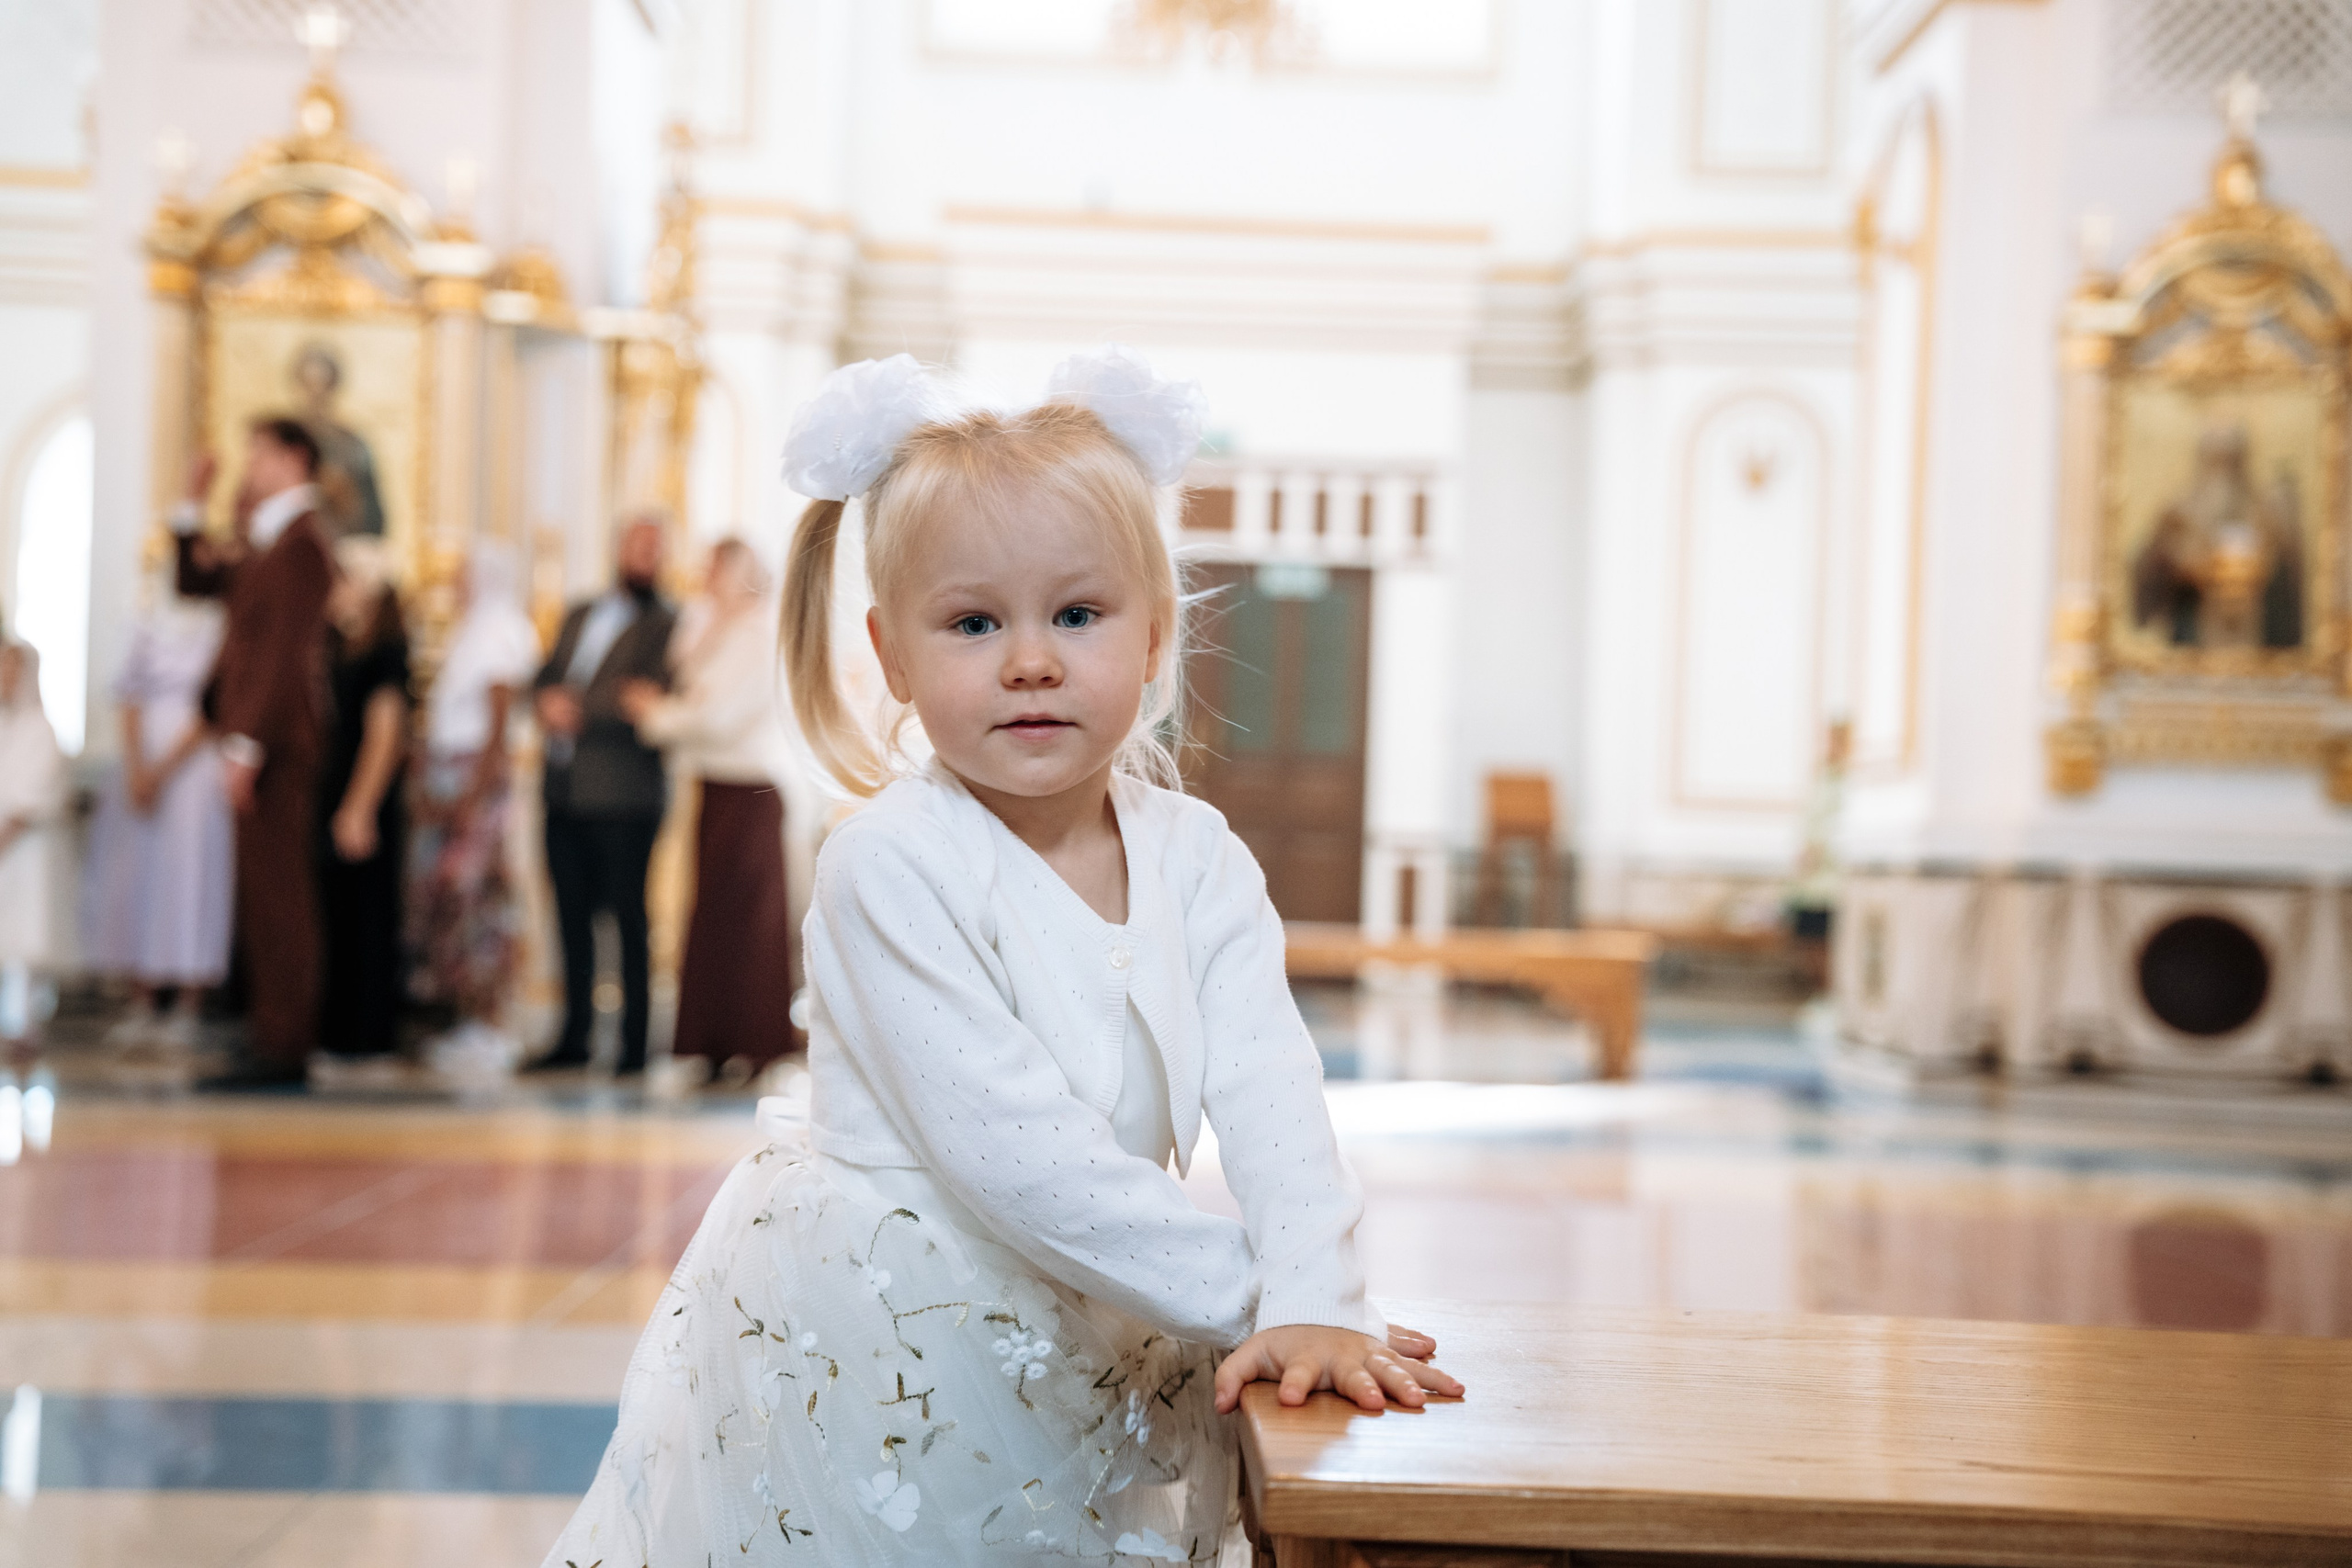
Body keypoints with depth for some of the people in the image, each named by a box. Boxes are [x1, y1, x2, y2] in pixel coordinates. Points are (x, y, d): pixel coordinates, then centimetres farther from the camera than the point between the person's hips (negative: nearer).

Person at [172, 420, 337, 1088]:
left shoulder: (299, 544, -13)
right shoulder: (264, 544, 18)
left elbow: (283, 652, -19)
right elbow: (196, 580, 29)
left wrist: (247, 745, -21)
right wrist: (192, 508, 18)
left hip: (278, 743, -10)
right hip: (257, 741, 10)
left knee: (278, 895, -8)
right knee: (263, 898, 11)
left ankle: (281, 1047, -6)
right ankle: (275, 1034, 16)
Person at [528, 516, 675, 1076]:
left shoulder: (666, 625, -1)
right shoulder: (579, 616, 21)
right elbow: (545, 679, 18)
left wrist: (579, 708, -12)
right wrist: (548, 703, -4)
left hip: (624, 794, -6)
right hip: (565, 789, 6)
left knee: (630, 922, -3)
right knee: (573, 919, 10)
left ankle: (636, 1046, 1)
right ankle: (575, 1038, 17)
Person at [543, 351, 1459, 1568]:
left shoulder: (1197, 859, -2)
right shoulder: (891, 865, -19)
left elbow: (1268, 1092, -13)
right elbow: (1005, 1147, -26)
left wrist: (1315, 1303, -31)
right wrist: (1252, 1296, -25)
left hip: (1097, 1360, 5)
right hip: (865, 1379, -4)